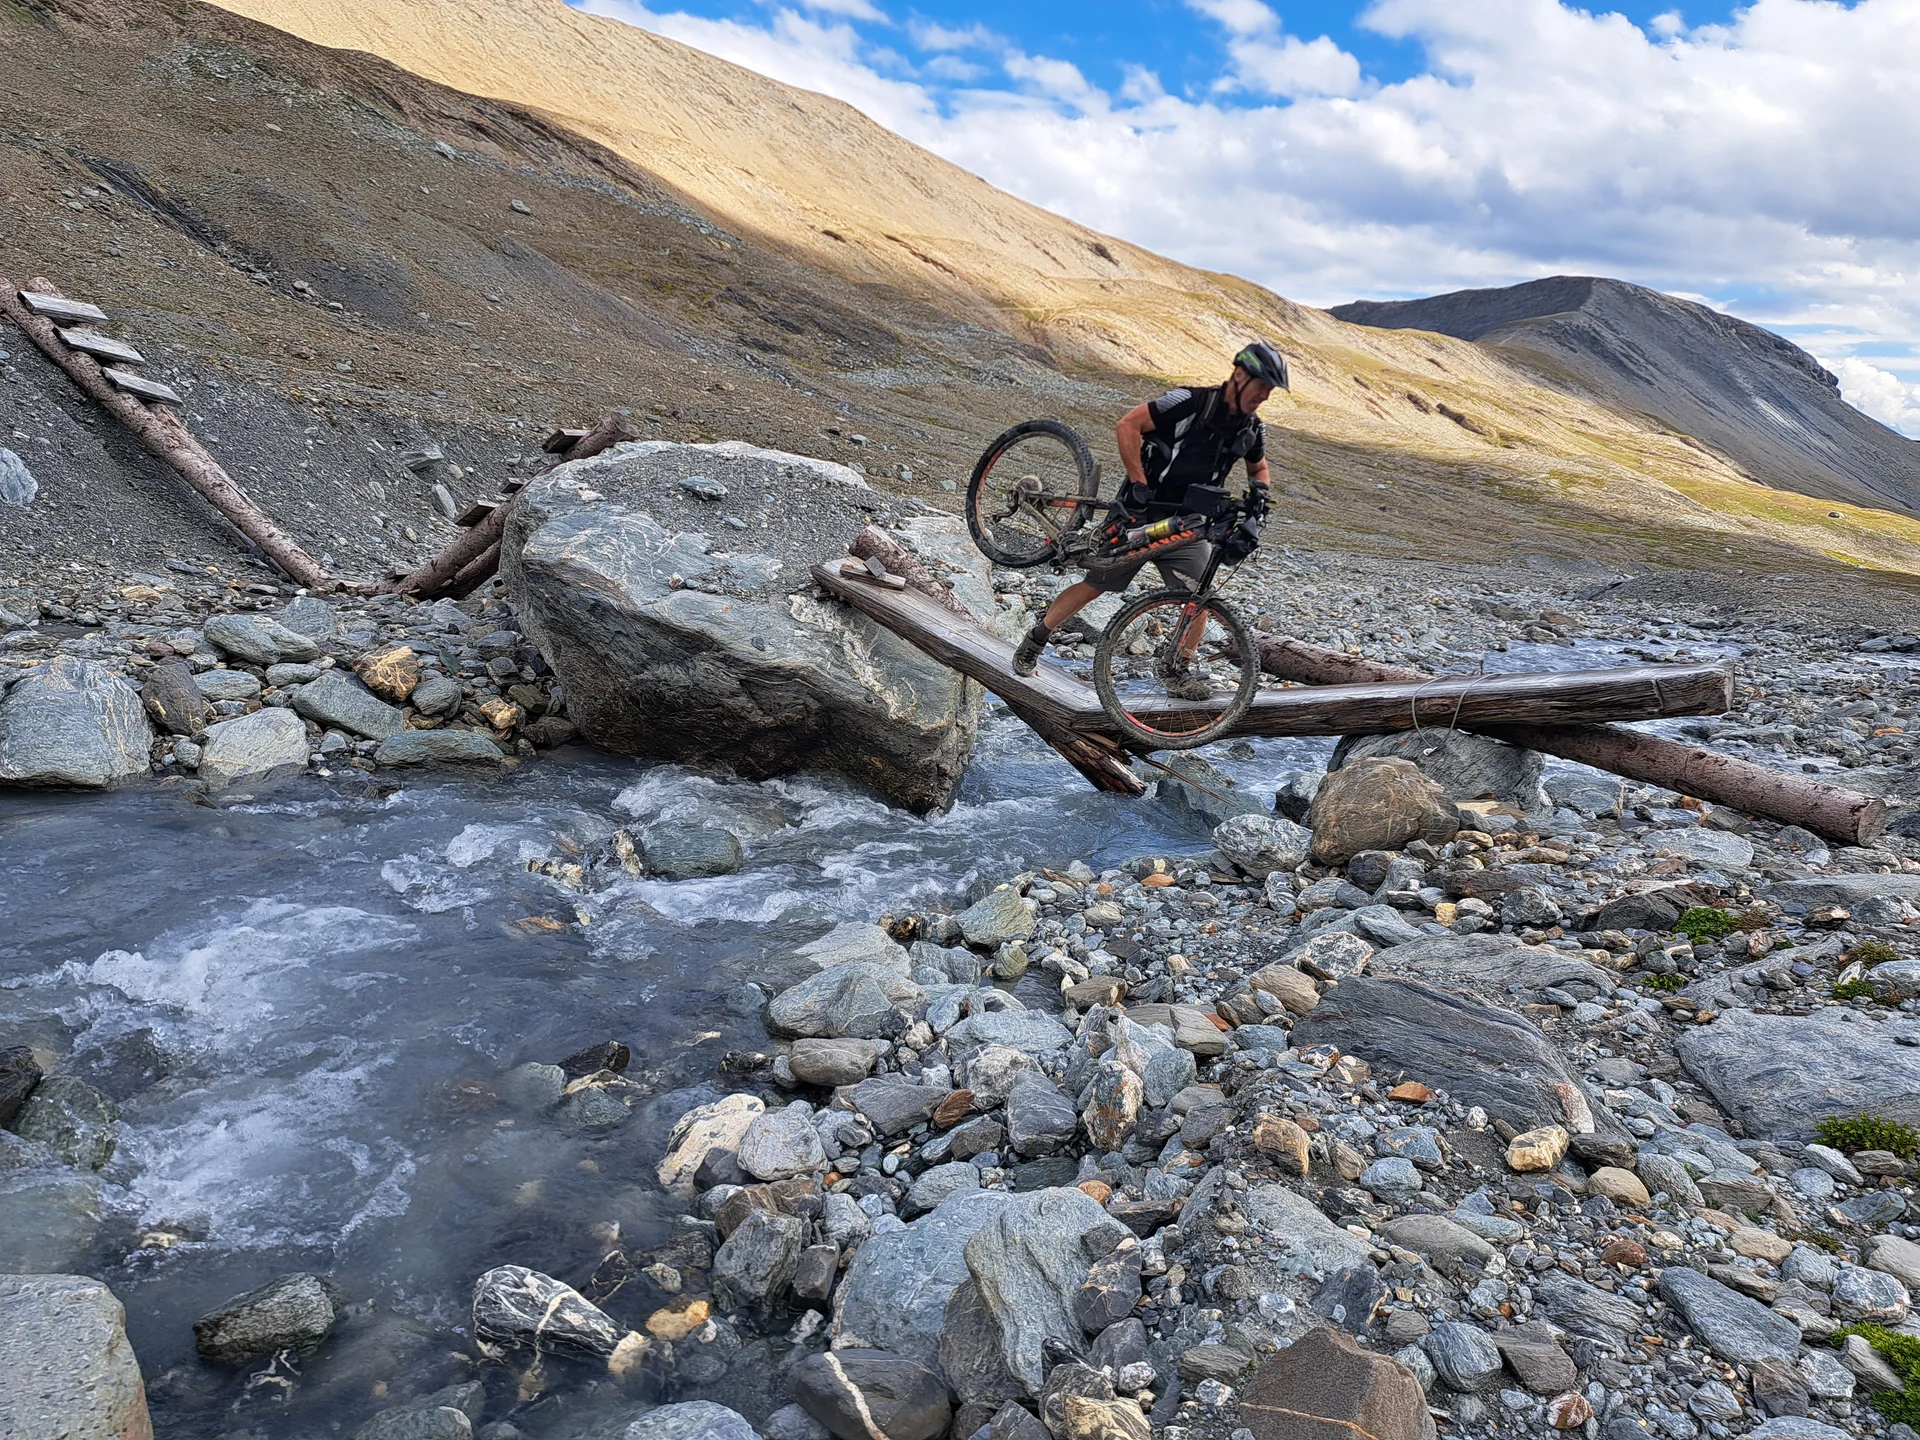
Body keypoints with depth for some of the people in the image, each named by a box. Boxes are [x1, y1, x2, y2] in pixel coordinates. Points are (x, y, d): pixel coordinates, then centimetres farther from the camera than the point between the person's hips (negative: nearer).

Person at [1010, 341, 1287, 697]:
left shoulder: (1251, 430, 2)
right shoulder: (1190, 402, -17)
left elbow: (1258, 466, 24)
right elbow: (1127, 425, -21)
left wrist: (1259, 492, 2)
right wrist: (1138, 484, -25)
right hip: (1141, 513, -5)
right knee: (1094, 586, 4)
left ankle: (1174, 670, 7)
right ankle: (1035, 639, 22)